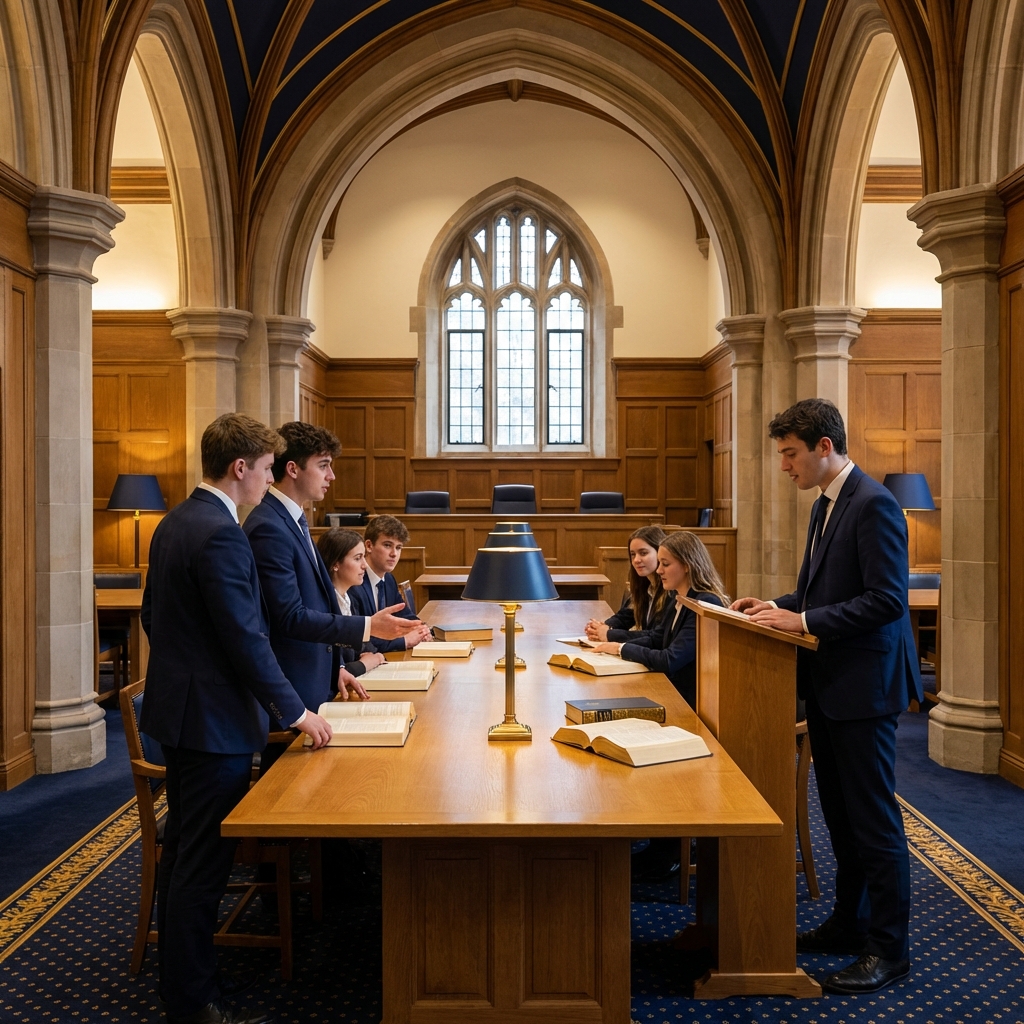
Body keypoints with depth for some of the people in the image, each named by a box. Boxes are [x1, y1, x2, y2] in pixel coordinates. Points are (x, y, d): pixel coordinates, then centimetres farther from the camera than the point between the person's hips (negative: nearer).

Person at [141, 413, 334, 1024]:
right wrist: (295, 712, -13)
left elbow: (154, 615, 17)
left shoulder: (173, 524, 9)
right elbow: (246, 638, -22)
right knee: (205, 861, 1)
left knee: (183, 849, 21)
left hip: (177, 708, 11)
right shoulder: (220, 534, -22)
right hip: (214, 719, -11)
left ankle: (176, 969, 37)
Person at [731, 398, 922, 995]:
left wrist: (804, 622, -23)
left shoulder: (874, 505, -17)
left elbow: (887, 599, -23)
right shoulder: (826, 504, 13)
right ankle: (850, 924, 34)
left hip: (863, 685, -10)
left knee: (874, 819, 3)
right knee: (841, 813, 19)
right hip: (829, 683, 10)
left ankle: (890, 948, 18)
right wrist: (780, 606, 5)